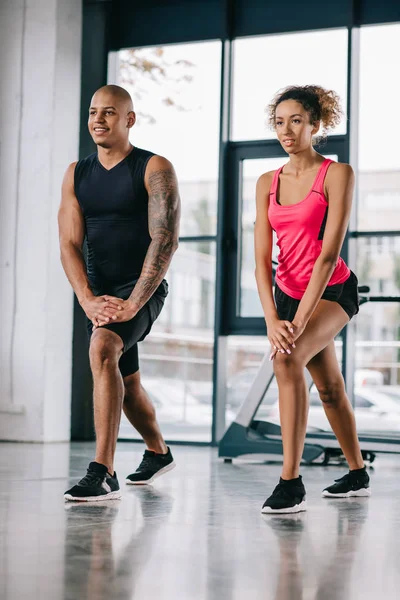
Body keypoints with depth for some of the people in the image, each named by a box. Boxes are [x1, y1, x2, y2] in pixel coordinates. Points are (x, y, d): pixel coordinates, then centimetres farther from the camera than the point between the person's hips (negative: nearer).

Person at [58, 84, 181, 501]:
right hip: (99, 293, 6)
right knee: (126, 382, 18)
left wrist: (133, 303, -24)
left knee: (102, 349, -31)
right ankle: (158, 452, 45)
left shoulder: (154, 169, -8)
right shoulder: (76, 174, 6)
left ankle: (102, 473, -34)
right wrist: (88, 300, -15)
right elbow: (69, 244, 0)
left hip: (141, 288, -6)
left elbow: (165, 240, -16)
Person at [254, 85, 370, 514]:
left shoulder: (337, 174, -12)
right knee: (328, 386, 17)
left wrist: (299, 320, -26)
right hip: (288, 292, 6)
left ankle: (291, 481, -30)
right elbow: (262, 258, -5)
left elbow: (328, 253, -20)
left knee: (287, 358, -30)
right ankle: (357, 475, 36)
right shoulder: (267, 183, 2)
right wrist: (272, 320, -20)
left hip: (333, 290, -6)